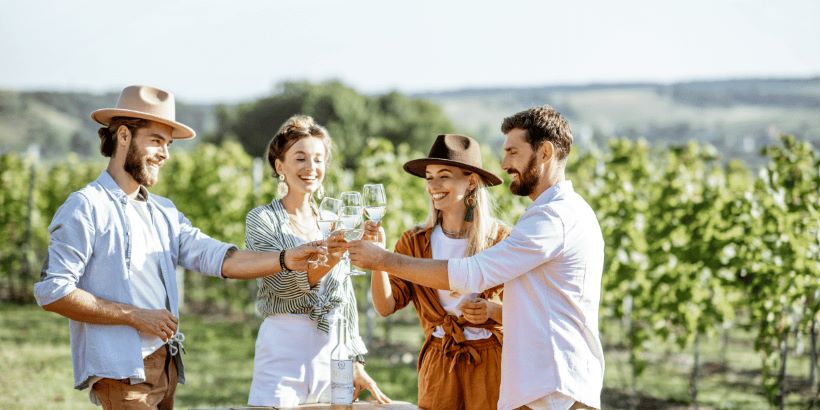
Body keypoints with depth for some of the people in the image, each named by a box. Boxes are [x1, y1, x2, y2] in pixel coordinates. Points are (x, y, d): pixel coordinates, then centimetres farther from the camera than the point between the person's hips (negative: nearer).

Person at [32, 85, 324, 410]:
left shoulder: (164, 212, 16)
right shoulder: (86, 208, -7)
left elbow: (217, 258, 5)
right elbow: (52, 291, -14)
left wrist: (284, 260, -12)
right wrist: (135, 316, -13)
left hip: (165, 367, 7)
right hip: (120, 371, -7)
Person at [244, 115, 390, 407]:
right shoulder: (262, 219, -2)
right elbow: (282, 283, -17)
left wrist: (356, 362, 12)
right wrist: (332, 256, -30)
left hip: (333, 348, 4)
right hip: (284, 347, -4)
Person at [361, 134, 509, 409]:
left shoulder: (501, 239, -7)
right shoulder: (416, 242, 2)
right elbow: (386, 306, -5)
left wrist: (492, 310, -22)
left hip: (490, 363, -2)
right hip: (437, 364, 3)